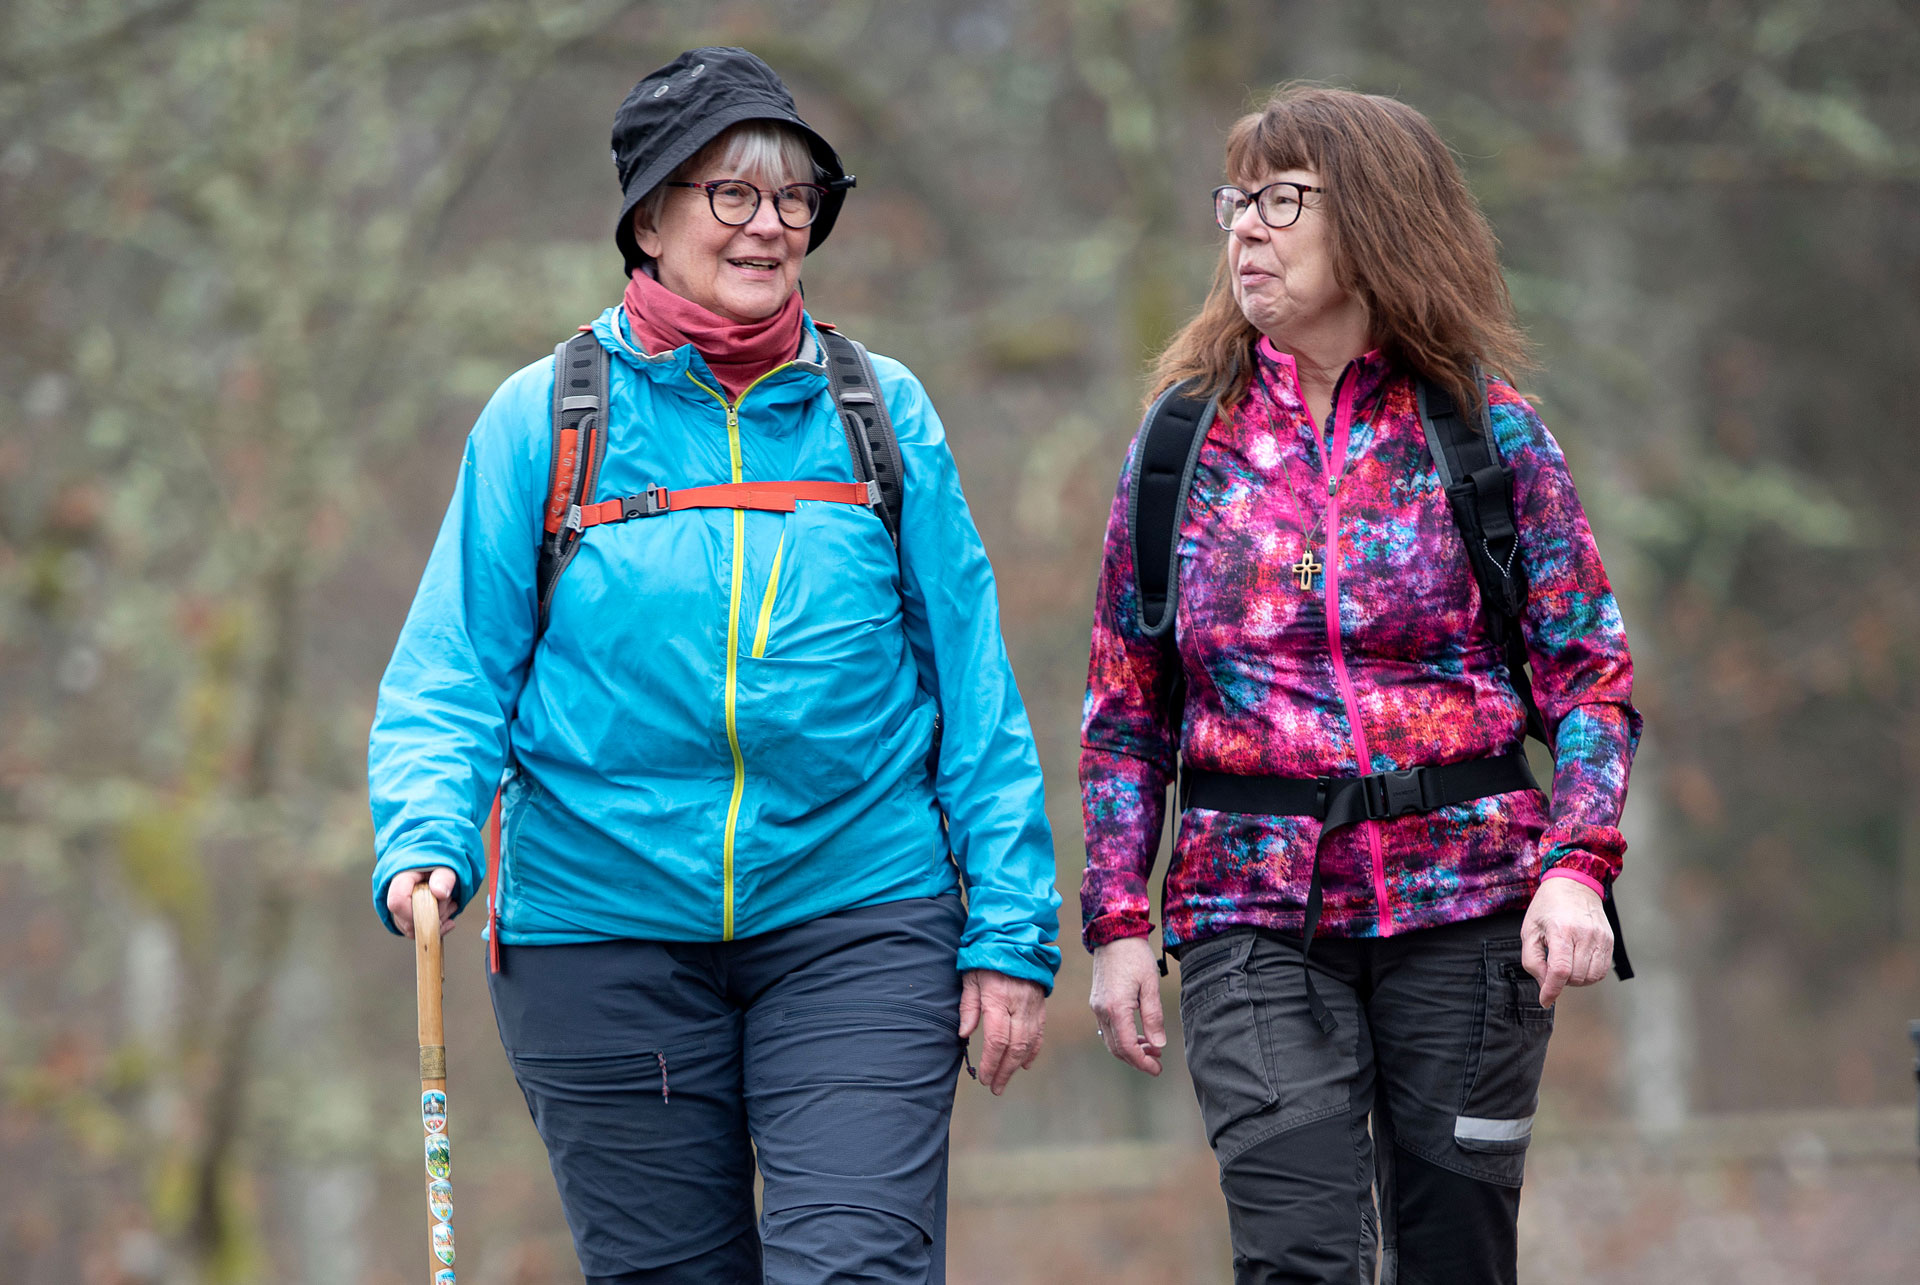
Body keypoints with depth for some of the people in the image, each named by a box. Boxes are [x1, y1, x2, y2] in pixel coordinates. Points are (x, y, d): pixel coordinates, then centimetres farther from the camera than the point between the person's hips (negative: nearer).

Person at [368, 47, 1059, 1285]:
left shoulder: (883, 414, 5)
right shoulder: (542, 418, 2)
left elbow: (973, 680, 7)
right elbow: (452, 676, 2)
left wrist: (1011, 930, 2)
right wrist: (426, 846, -16)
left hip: (855, 927, 0)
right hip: (604, 937, 0)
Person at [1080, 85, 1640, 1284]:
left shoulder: (1489, 433, 2)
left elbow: (1594, 675, 1)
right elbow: (1126, 711, 10)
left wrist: (1575, 867, -13)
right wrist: (1117, 922, 3)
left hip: (1462, 910, 0)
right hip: (1253, 908, 0)